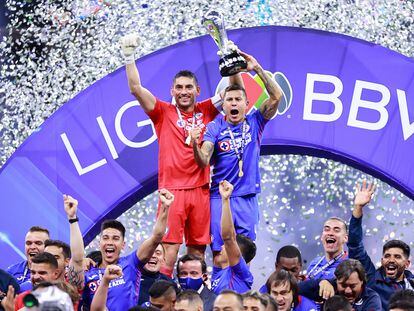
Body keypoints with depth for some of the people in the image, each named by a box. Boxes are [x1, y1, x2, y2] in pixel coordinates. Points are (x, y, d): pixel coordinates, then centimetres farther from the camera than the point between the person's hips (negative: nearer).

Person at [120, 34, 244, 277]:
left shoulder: (206, 111, 12)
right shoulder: (163, 112, 7)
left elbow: (236, 90, 7)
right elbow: (136, 88, -2)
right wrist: (129, 57, -11)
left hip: (200, 189, 3)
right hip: (172, 190, -3)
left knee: (198, 248, 5)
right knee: (170, 248, -10)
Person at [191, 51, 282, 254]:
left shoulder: (254, 122, 5)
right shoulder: (214, 127, 1)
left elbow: (276, 96, -6)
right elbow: (203, 162, -11)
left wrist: (257, 69, -12)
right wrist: (195, 145, -32)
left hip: (247, 197, 1)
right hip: (219, 197, -1)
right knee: (219, 252, -2)